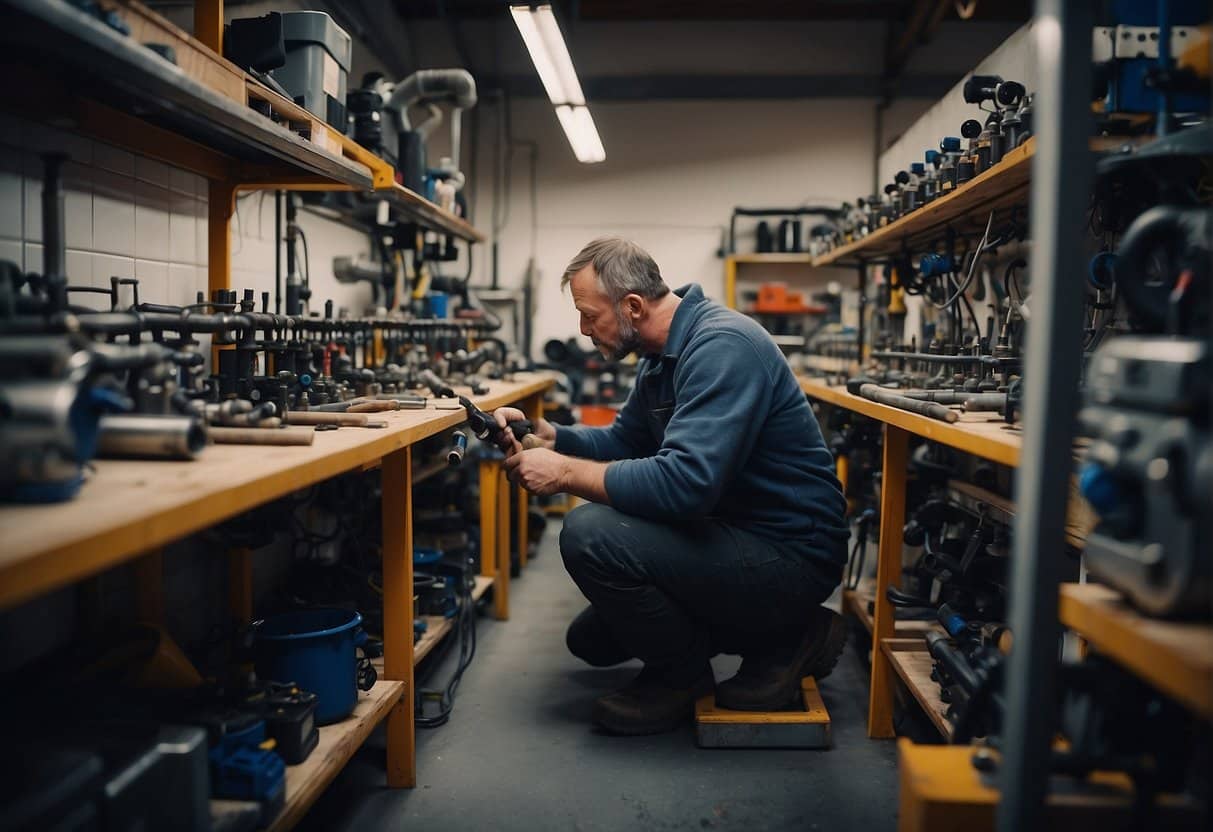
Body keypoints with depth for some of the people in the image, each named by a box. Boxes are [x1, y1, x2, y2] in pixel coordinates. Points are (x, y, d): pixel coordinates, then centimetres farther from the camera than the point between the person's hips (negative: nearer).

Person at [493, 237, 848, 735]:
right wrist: (549, 435, 2)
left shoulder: (721, 346, -24)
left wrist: (565, 472, -25)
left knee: (589, 533, -27)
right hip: (738, 532, 11)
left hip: (789, 556, -11)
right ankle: (778, 637, 15)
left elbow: (685, 482, -35)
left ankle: (682, 674, -1)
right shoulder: (663, 356, 9)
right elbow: (624, 441, 19)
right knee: (589, 640, 19)